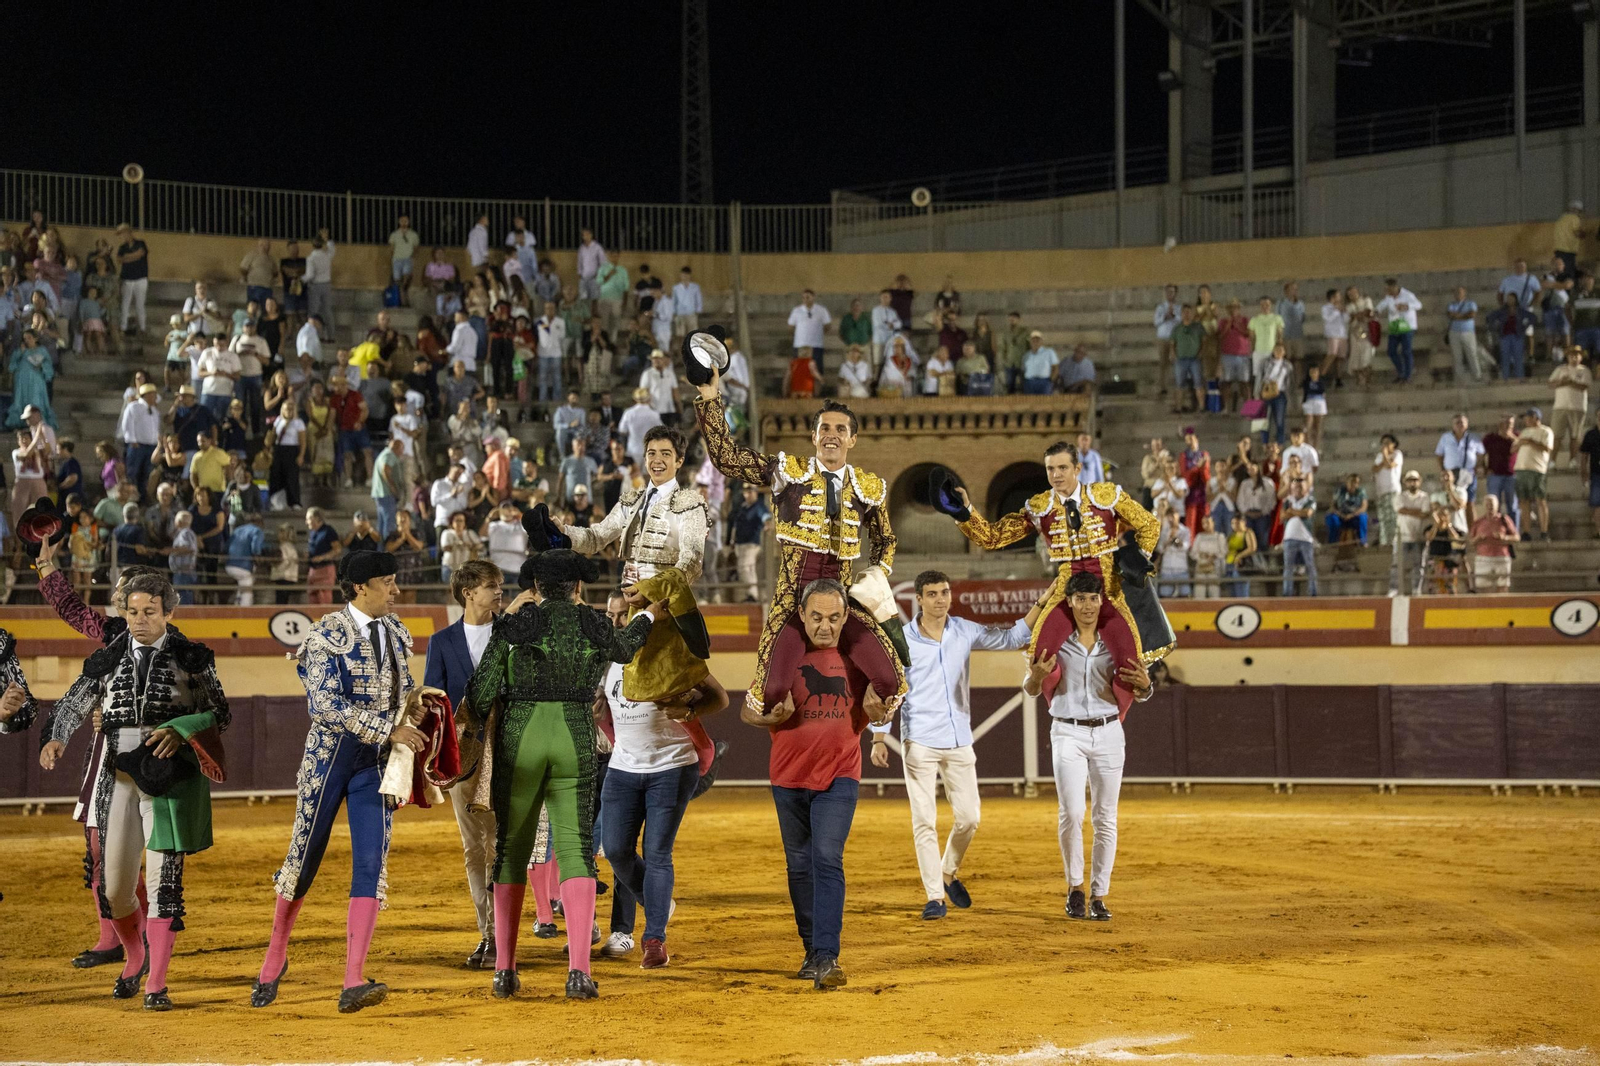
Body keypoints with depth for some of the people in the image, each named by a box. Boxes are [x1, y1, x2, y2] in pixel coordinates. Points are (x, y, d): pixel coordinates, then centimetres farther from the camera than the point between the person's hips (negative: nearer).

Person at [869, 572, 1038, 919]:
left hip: (959, 743, 3)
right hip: (919, 743, -3)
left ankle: (949, 873, 30)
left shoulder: (965, 632, 5)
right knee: (925, 821, -6)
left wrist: (1042, 603, 2)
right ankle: (935, 896, 0)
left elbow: (1011, 638, 12)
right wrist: (879, 738, -7)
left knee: (968, 819, 4)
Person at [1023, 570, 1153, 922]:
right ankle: (1074, 887, 4)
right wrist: (1036, 676, -24)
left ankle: (1099, 896, 7)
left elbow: (1136, 693, 7)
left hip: (1108, 734, 2)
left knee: (1105, 818, 1)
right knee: (1071, 813, -13)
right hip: (1067, 734, -2)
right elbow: (1031, 690, 0)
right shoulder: (1056, 640, 0)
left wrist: (1144, 685, -18)